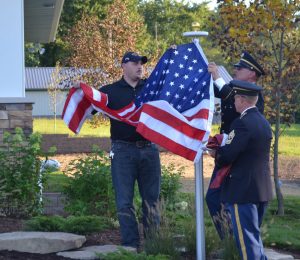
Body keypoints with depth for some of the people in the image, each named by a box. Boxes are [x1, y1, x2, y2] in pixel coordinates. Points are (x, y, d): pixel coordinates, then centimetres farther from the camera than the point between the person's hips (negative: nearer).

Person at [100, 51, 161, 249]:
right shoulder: (111, 91, 4)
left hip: (149, 149, 2)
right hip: (123, 150, -2)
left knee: (152, 199, 8)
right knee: (125, 201, -2)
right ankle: (131, 245, 2)